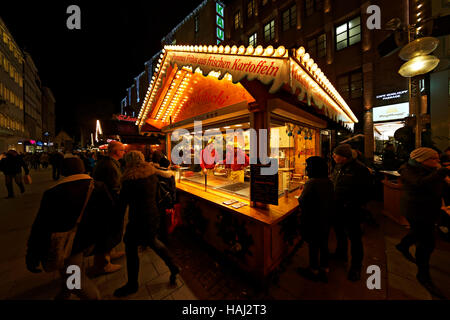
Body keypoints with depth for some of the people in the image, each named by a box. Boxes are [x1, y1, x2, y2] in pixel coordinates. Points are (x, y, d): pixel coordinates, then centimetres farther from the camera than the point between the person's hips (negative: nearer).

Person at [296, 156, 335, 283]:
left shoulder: (311, 183, -26)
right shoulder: (329, 182, -2)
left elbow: (303, 201, -25)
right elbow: (331, 200, 8)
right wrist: (328, 214, 18)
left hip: (313, 219, -7)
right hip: (326, 219, 7)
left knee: (313, 244, 12)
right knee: (323, 243, 21)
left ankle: (313, 270, 32)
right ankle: (324, 269, 38)